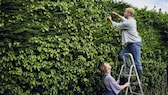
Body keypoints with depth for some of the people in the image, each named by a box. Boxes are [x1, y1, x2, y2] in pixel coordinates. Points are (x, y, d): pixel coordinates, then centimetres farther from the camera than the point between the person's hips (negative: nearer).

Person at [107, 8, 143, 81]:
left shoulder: (128, 23, -17)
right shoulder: (131, 20, 13)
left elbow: (117, 25, -4)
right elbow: (124, 19, 36)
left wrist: (110, 20, 12)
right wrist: (117, 14, 37)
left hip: (135, 43, -10)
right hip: (131, 43, 10)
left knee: (137, 62, -6)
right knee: (121, 55, 2)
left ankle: (139, 80, -1)